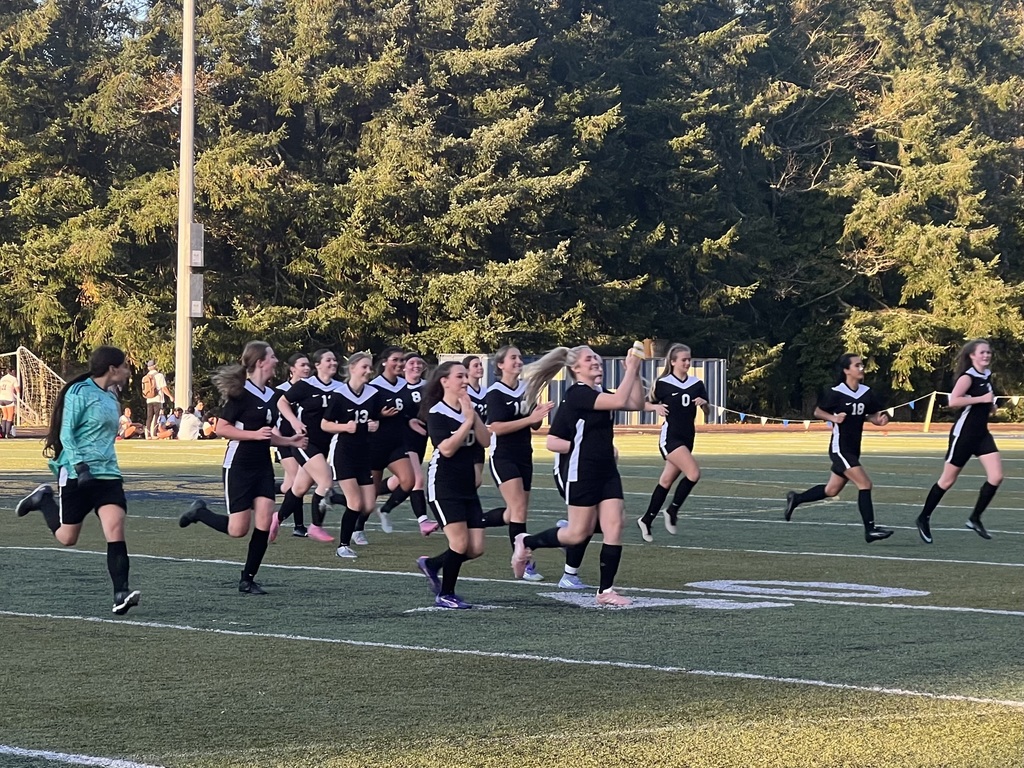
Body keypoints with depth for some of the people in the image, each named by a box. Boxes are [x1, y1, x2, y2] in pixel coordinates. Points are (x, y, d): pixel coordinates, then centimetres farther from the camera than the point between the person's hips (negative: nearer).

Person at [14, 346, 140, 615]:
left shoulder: (111, 398, 13)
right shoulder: (80, 392, -10)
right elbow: (66, 433, -13)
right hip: (77, 475, -6)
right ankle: (44, 501, 33)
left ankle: (121, 594, -18)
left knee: (115, 529, -14)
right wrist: (80, 466, -23)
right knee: (67, 538, 6)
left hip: (108, 474, 6)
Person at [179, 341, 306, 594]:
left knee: (264, 523, -5)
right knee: (238, 529, -5)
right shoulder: (241, 393, -13)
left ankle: (248, 579, 7)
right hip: (239, 466, -7)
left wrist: (290, 441, 10)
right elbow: (221, 428, -15)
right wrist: (255, 434, -23)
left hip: (263, 466, 7)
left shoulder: (271, 395, 11)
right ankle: (199, 512, 22)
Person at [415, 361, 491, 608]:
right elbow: (447, 448, -21)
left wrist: (474, 414, -11)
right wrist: (467, 420, -19)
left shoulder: (468, 409, 12)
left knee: (476, 548, 1)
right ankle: (445, 595, 5)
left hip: (467, 487, 7)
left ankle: (431, 564, 24)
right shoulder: (437, 413, -9)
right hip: (444, 488, -7)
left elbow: (485, 439, 0)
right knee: (461, 543, -12)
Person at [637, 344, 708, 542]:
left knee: (666, 482, 7)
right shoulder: (663, 384, -5)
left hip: (687, 438, 5)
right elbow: (645, 404, 5)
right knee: (693, 473, -22)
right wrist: (656, 407, -16)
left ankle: (646, 520, 19)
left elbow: (707, 413, 10)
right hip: (670, 436, -5)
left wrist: (704, 403, -11)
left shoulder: (697, 384, 7)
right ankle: (672, 511, -4)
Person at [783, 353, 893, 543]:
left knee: (831, 490, 17)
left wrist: (880, 419, -11)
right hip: (840, 448, -7)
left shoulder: (866, 393, 4)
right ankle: (870, 530, -13)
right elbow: (817, 412, -2)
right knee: (865, 484, -17)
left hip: (853, 450, 7)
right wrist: (833, 417, -20)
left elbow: (872, 415, 11)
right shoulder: (837, 393, -12)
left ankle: (796, 498, 37)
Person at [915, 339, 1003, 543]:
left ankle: (975, 519, 5)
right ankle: (924, 518, 18)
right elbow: (953, 401, -30)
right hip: (964, 434, -7)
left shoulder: (987, 376, 10)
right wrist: (982, 399, -27)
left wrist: (991, 405, 8)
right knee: (948, 480, 2)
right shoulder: (968, 377, -15)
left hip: (982, 434, 7)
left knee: (996, 476, -7)